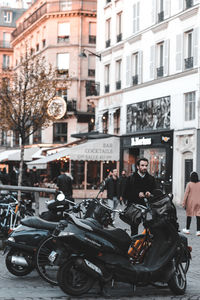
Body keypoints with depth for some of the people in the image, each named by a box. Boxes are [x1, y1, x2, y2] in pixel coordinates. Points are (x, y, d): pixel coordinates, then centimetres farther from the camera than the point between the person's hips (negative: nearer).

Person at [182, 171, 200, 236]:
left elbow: (186, 194, -8)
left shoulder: (189, 184, -9)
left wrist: (184, 203, -3)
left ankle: (187, 229, 23)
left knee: (189, 215, 12)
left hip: (191, 202, -2)